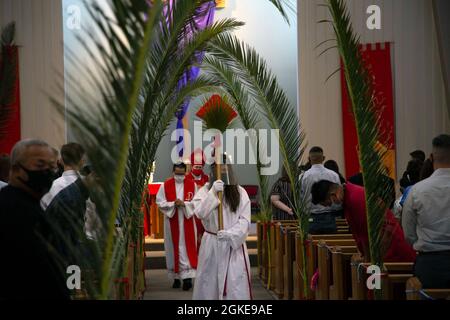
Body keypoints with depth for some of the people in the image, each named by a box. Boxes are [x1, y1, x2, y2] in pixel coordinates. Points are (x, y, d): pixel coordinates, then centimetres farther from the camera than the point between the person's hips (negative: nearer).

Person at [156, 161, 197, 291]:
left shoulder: (192, 184, 1)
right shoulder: (166, 185, 1)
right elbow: (159, 202, -1)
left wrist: (184, 204, -17)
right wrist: (173, 204, -16)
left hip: (187, 222, -1)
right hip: (171, 222, 1)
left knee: (187, 248, -7)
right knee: (174, 249, 5)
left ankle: (187, 276, -11)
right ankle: (176, 277, 15)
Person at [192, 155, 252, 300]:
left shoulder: (240, 192, 1)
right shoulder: (205, 190, 2)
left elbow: (245, 220, -4)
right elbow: (200, 213, -13)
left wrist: (230, 234, -19)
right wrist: (213, 193, -20)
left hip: (235, 245, 0)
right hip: (211, 245, 0)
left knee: (236, 288, -2)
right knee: (209, 284, 6)